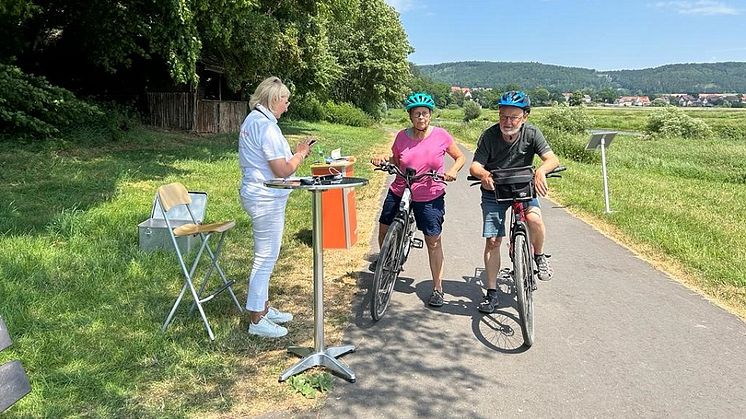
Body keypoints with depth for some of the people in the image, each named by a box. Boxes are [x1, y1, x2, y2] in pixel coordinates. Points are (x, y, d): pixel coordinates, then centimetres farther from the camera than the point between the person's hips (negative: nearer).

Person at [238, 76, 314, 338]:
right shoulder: (266, 126, -19)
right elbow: (282, 171, -20)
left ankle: (263, 308, 32)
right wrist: (301, 154, -5)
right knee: (266, 257, -2)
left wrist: (296, 152, 12)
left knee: (265, 256, 19)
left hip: (258, 196, 11)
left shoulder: (253, 120, 13)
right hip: (267, 199, -11)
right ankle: (257, 321, 8)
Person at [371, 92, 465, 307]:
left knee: (433, 241, -1)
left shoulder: (441, 135, -9)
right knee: (384, 229, 12)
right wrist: (382, 160, -10)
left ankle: (437, 288, 12)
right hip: (399, 193, 3)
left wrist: (453, 171, -16)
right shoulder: (402, 136, -5)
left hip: (430, 198, -3)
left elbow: (460, 157, 3)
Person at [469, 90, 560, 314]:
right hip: (494, 191, 0)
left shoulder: (531, 133, -12)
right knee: (492, 241, -4)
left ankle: (539, 256, 1)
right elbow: (475, 166, -18)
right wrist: (483, 173, -42)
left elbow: (552, 158, -19)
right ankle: (492, 293, 8)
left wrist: (541, 170, -42)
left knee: (534, 218, -31)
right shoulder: (489, 135, -14)